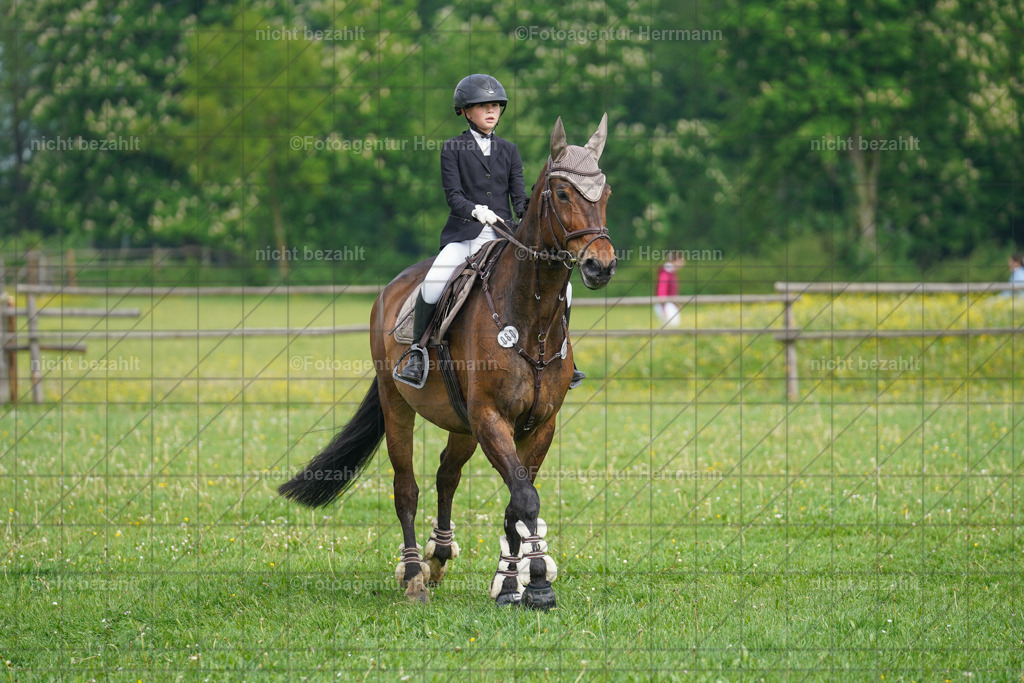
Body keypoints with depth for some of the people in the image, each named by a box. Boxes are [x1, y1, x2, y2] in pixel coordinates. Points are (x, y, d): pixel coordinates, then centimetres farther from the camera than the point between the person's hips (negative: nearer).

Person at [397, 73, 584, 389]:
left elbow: (519, 196, 9)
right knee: (432, 286, -30)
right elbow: (453, 195, -5)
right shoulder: (452, 149, 4)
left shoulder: (508, 150, 14)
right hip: (464, 235, -3)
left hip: (504, 236, 3)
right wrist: (475, 210, -25)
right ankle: (417, 353, -14)